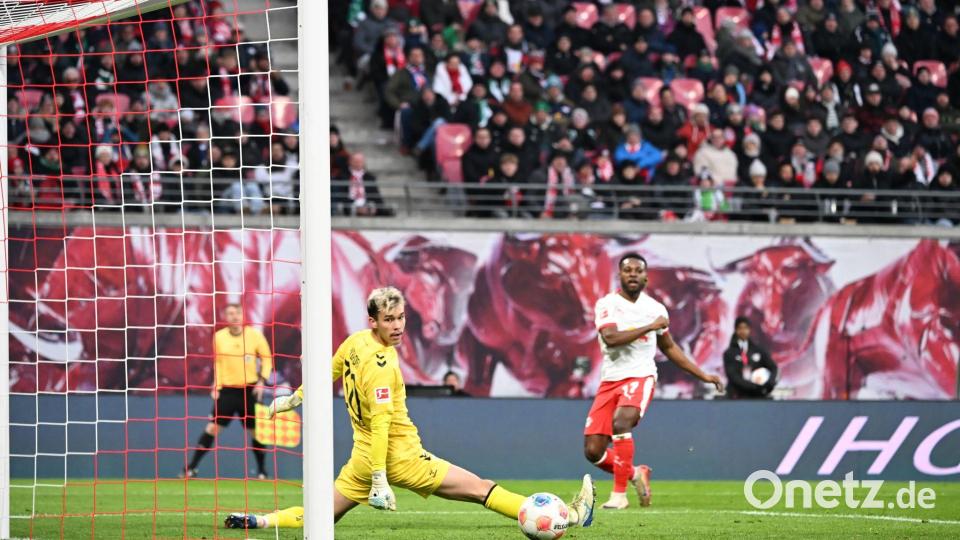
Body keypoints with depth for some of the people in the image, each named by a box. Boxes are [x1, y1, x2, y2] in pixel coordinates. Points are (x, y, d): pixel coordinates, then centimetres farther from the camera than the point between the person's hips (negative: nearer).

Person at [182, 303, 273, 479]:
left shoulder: (254, 335, -3)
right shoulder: (219, 337, 2)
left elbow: (267, 359, 5)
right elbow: (217, 363, 11)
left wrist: (262, 381, -6)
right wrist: (216, 386, 4)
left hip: (249, 390, -1)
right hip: (227, 390, 1)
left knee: (256, 430, 3)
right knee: (212, 427, -5)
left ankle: (262, 471, 18)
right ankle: (191, 468, -2)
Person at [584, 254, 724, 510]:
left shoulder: (655, 308, 9)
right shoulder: (607, 304, -1)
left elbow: (669, 347, 24)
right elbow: (611, 338, -20)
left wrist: (703, 376, 24)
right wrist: (650, 327, -18)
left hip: (640, 377, -1)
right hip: (610, 380, 1)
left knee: (621, 422, -32)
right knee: (593, 452, -6)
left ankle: (619, 494, -25)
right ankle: (635, 474, 24)